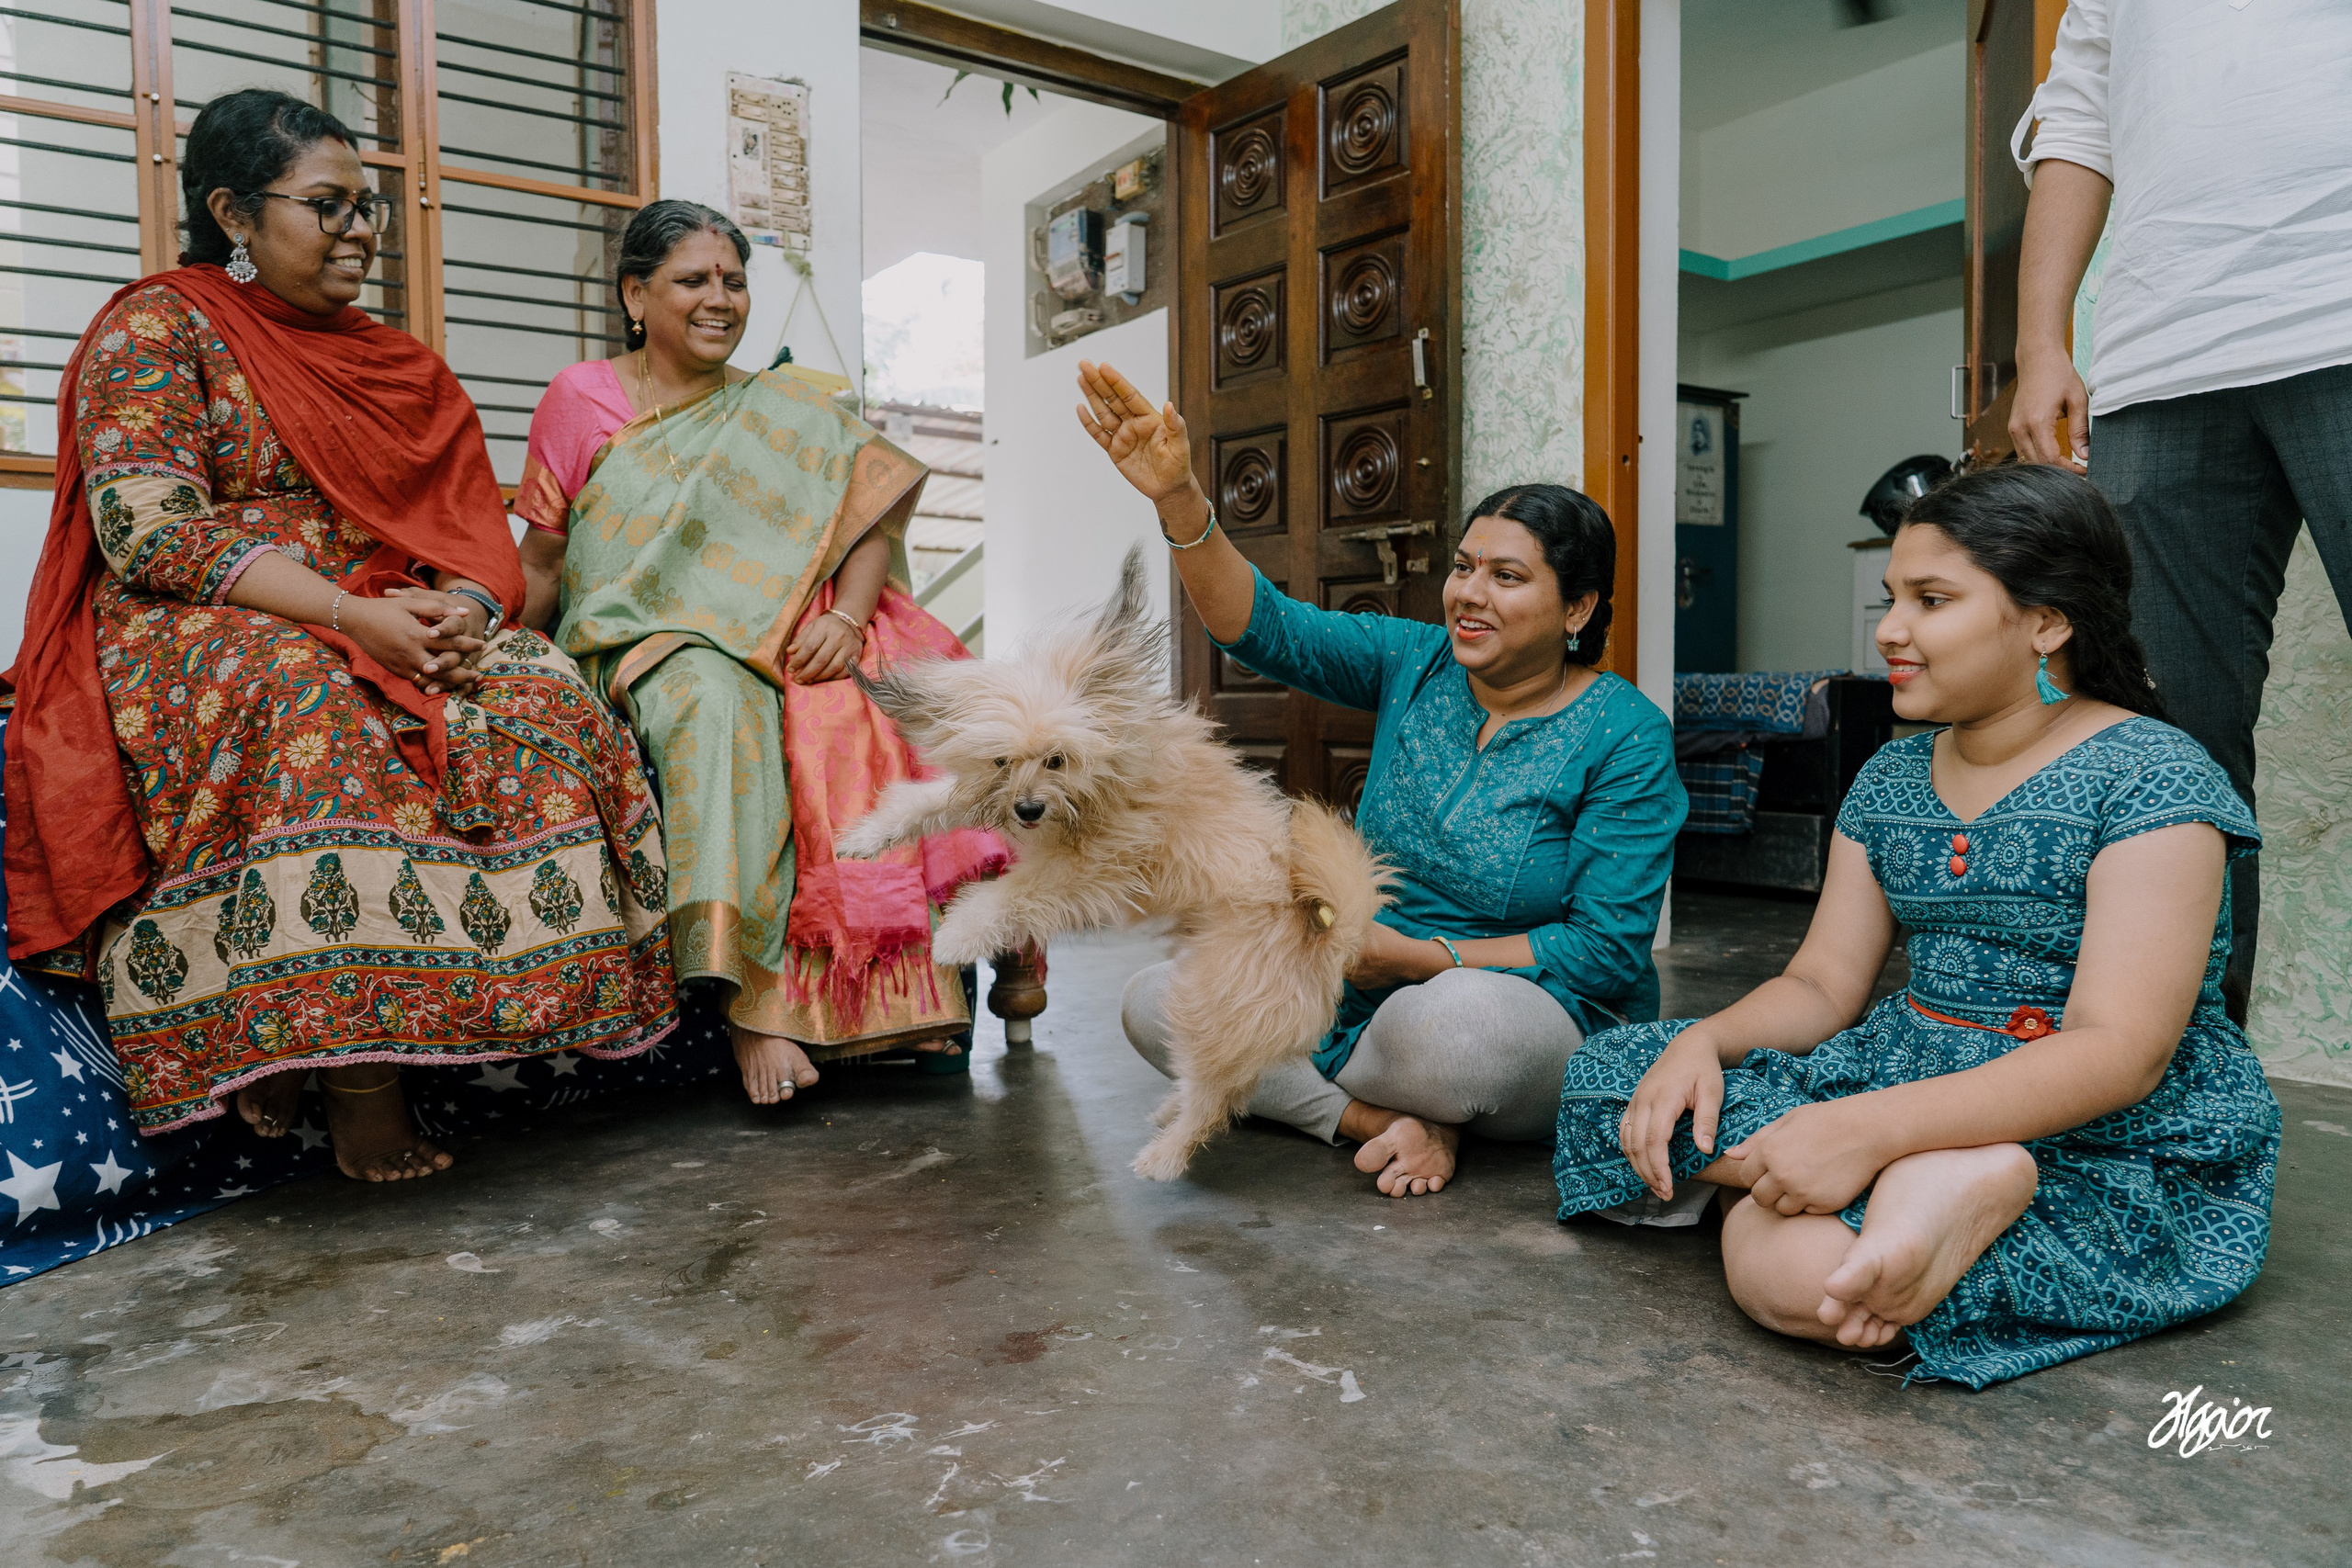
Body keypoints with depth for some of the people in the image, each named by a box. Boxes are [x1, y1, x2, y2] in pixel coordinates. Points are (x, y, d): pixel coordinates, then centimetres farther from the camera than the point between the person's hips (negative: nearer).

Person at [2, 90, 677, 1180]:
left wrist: (464, 607, -14)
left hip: (395, 627, 5)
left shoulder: (397, 364, 19)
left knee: (541, 701, -25)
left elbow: (473, 525, 11)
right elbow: (149, 529, -11)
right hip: (192, 637, -4)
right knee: (314, 710, -38)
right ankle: (359, 1076, -33)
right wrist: (353, 616, -23)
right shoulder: (154, 329, 2)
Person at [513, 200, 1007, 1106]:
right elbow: (540, 564, 9)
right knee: (715, 701, -37)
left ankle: (901, 990, -27)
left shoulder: (783, 414, 14)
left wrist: (847, 616, -16)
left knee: (869, 714, -31)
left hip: (780, 644, 2)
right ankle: (753, 999, -41)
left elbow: (882, 508, 3)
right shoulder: (581, 401, 10)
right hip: (636, 644, -1)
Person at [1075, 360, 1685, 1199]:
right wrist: (1179, 499, -28)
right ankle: (1382, 1121, -15)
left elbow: (1608, 948, -14)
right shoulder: (1415, 664, 1)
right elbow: (1265, 627, -11)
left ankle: (1315, 1094, -8)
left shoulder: (1626, 736, -11)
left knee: (1448, 1015, -41)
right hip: (1373, 997, 5)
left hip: (1551, 1020, -5)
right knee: (1155, 999, -8)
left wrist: (1415, 958, -19)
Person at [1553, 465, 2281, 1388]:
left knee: (1788, 1266, -37)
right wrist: (1703, 1040, -15)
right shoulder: (1891, 779, 10)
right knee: (1611, 1072, -12)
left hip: (2117, 1148, -9)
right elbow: (1822, 987, 8)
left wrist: (1873, 1127, -33)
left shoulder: (2148, 778, -12)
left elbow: (2121, 1055, -22)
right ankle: (1942, 1178, -19)